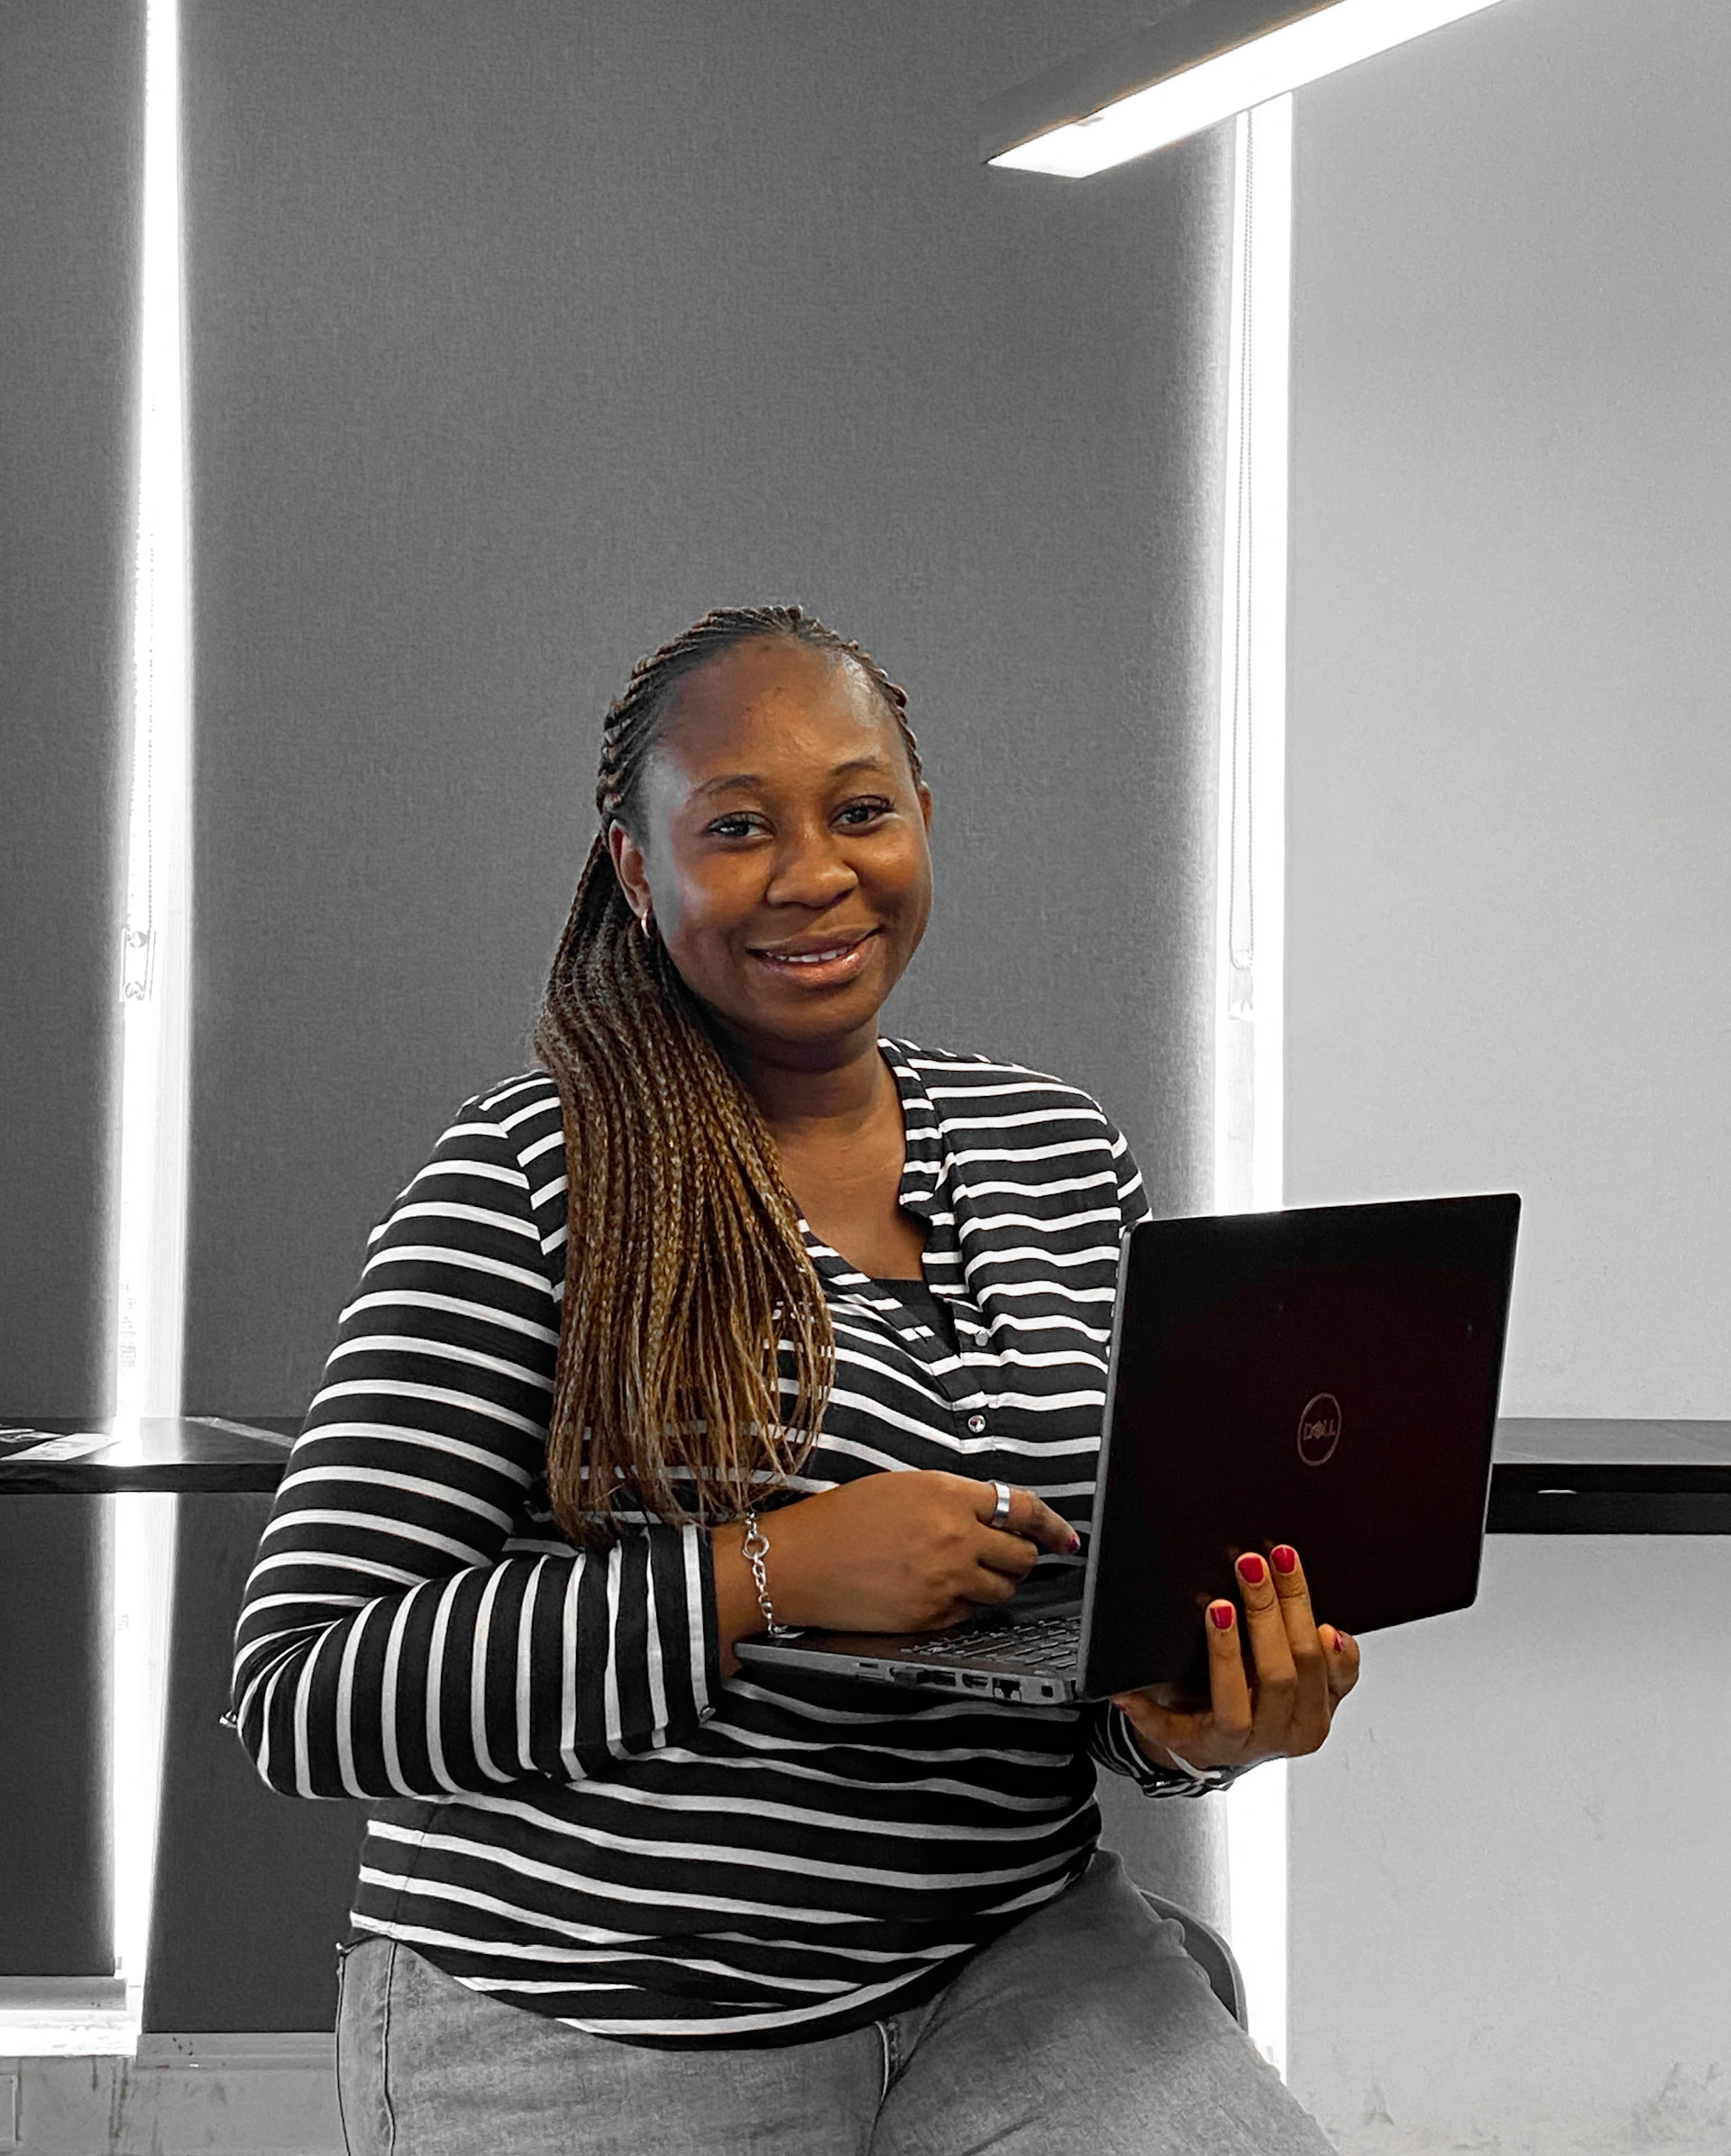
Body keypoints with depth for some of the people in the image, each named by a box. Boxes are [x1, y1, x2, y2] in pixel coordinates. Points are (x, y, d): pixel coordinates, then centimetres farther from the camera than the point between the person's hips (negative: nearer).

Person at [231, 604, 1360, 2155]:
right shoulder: (530, 1177, -9)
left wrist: (1195, 1724, -9)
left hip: (1009, 1963, 4)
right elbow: (303, 1695, -14)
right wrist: (767, 1576, -22)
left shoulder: (1065, 1157, 7)